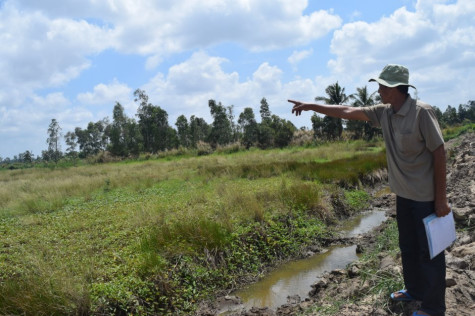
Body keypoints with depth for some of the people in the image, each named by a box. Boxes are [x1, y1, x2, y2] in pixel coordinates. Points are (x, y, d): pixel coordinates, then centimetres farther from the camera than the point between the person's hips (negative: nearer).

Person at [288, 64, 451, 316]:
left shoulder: (422, 112, -20)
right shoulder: (384, 113, 1)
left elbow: (439, 153, -18)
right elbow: (347, 112, 6)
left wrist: (441, 198, -16)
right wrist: (311, 106, 7)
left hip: (426, 196, -7)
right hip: (403, 194, 7)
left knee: (430, 252, 5)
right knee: (408, 247, 20)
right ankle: (414, 290, 39)